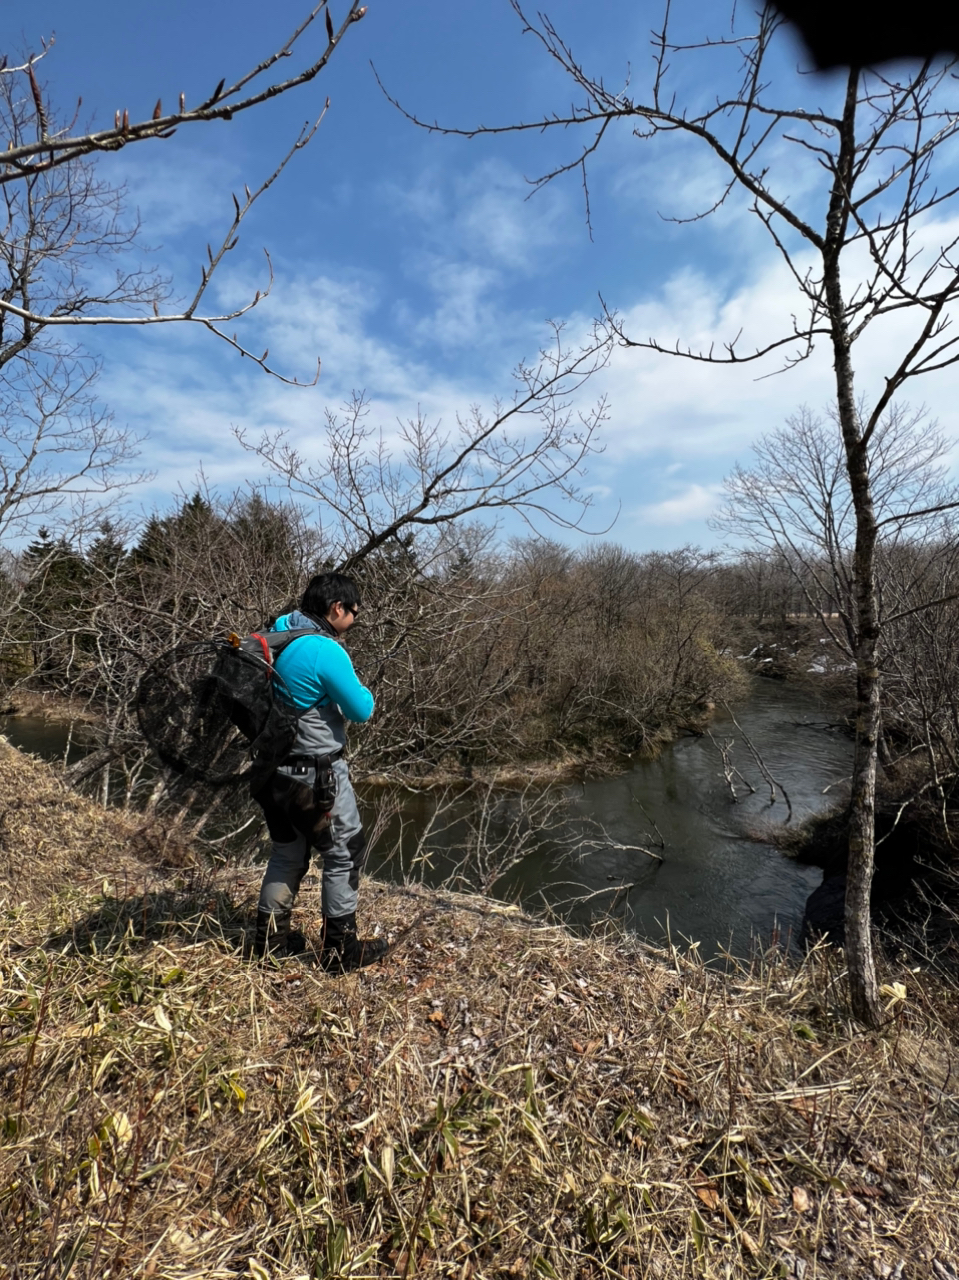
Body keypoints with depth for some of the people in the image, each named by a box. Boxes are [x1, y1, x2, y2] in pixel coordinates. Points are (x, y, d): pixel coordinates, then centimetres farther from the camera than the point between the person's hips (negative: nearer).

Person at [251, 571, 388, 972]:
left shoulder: (279, 631, 3)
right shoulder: (326, 652, -23)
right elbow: (361, 711, -17)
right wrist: (362, 690, 4)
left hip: (273, 766, 9)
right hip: (315, 774, -8)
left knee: (288, 851, 23)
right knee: (344, 854, 8)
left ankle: (270, 937, 34)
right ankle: (341, 949, 19)